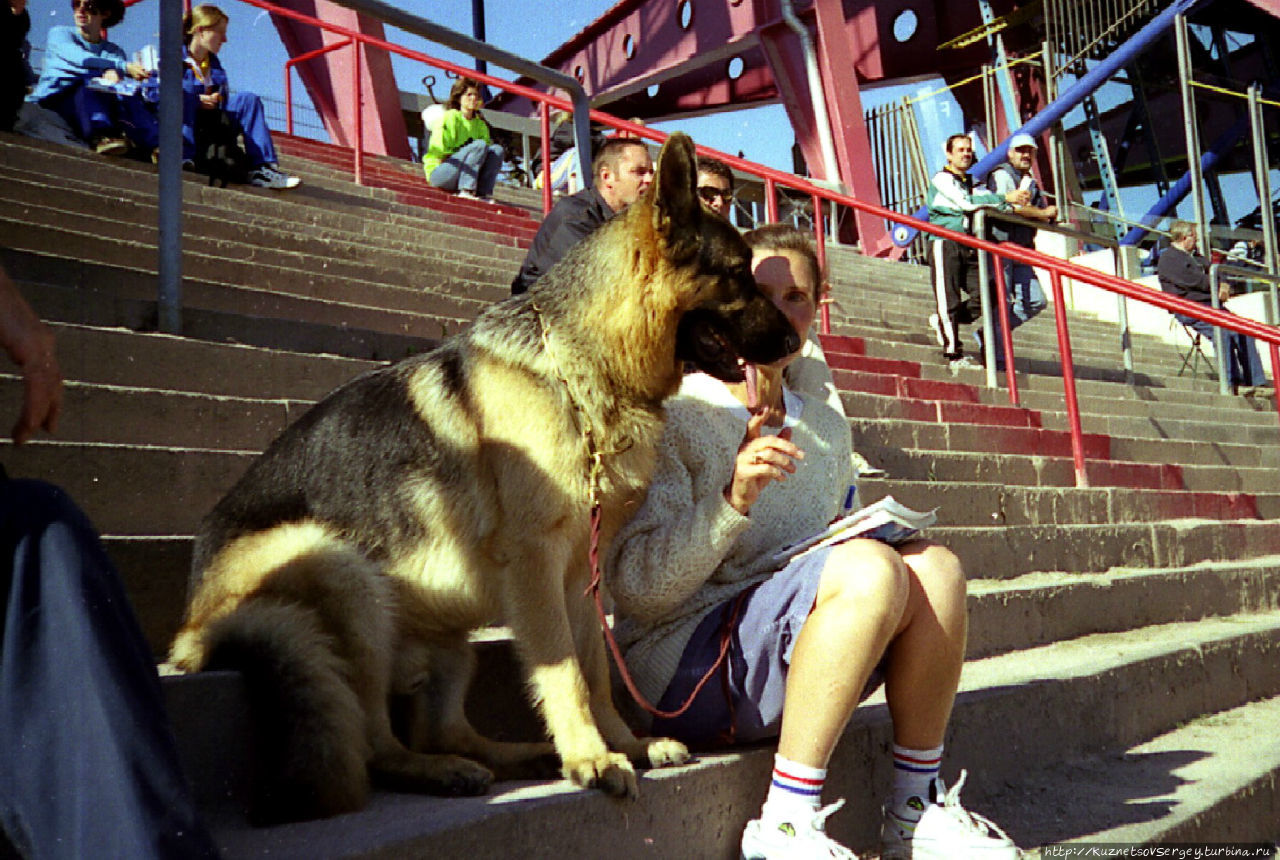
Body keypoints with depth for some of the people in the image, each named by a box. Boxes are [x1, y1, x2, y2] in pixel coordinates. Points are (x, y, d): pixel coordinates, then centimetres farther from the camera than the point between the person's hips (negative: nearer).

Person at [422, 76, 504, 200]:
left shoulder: (479, 123, 13)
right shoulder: (450, 117, -8)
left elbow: (486, 152, 12)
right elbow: (440, 153, -15)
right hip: (438, 172, -6)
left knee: (497, 150, -11)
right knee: (479, 145, -26)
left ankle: (483, 192, -23)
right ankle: (466, 190, -35)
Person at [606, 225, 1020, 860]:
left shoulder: (826, 425, 13)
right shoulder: (673, 415, -10)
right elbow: (634, 588, -16)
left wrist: (876, 535, 0)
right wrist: (732, 501, -29)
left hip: (786, 658, 7)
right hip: (678, 659, -7)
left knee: (934, 566, -13)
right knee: (870, 570, -27)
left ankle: (916, 808, -3)